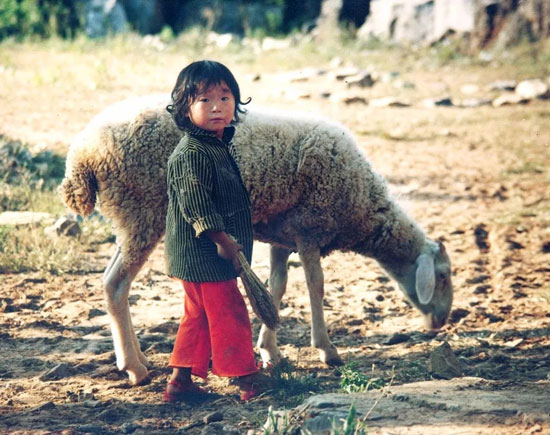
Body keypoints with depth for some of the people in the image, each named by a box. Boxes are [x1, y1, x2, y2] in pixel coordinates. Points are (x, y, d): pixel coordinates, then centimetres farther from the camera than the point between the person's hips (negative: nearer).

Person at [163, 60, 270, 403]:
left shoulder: (218, 146, 11)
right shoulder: (192, 155, -20)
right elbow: (196, 206, -24)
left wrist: (230, 240, 22)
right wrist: (221, 239, -24)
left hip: (200, 255, 10)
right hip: (202, 254, -10)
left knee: (199, 316, 15)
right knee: (229, 311, -4)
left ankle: (180, 381, 23)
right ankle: (247, 379, 2)